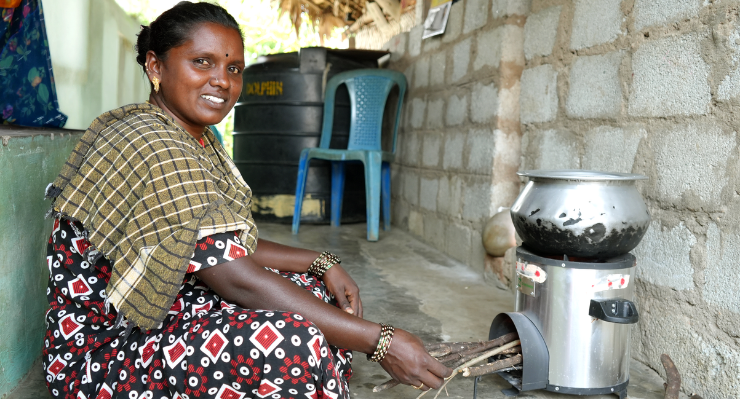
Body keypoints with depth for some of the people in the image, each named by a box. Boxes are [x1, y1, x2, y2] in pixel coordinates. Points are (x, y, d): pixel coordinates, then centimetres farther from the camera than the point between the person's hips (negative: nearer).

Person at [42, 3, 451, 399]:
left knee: (318, 293, 4)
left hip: (162, 315, 10)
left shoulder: (197, 140, 7)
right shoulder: (152, 148, -24)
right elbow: (237, 280, -28)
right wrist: (379, 341, -26)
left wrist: (322, 263, -1)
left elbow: (230, 247, 12)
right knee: (295, 342, -30)